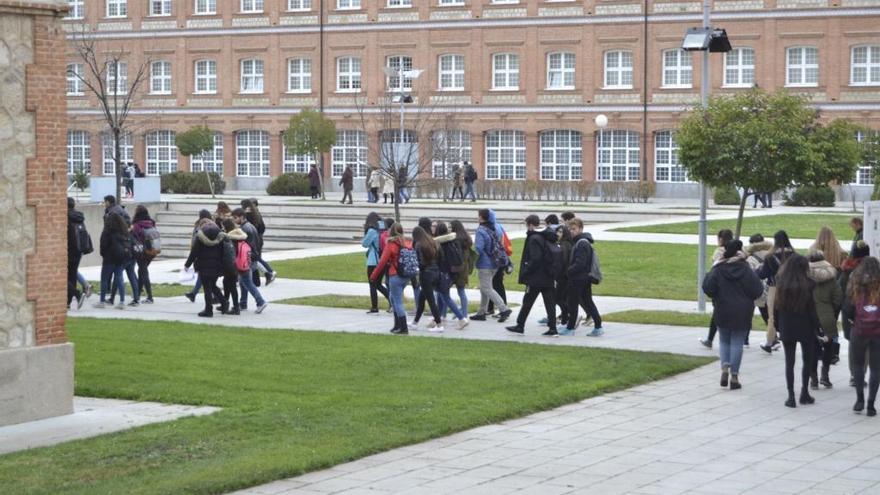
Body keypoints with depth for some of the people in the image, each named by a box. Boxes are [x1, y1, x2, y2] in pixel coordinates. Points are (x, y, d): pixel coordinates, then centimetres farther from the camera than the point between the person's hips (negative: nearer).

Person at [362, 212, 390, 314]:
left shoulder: (372, 231, -14)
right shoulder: (383, 230, 5)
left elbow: (365, 244, -8)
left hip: (373, 262, -7)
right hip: (383, 261, 7)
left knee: (373, 285, 3)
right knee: (378, 284, 19)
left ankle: (374, 308, 5)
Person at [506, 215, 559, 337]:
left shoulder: (534, 238, -15)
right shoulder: (549, 237, 11)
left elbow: (535, 259, -22)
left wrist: (525, 273, -13)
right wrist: (553, 273, 13)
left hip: (536, 277, -7)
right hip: (549, 277, 7)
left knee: (527, 302, 4)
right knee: (549, 303, 6)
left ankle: (520, 326, 13)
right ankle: (552, 328, 4)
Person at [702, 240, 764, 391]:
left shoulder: (717, 270, -7)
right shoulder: (746, 270, -7)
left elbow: (707, 288, -11)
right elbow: (757, 290, -7)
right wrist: (747, 299, 11)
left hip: (723, 312, 1)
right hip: (742, 313, -1)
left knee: (724, 341, 17)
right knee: (737, 343, 5)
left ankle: (725, 368, -4)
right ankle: (734, 377, 3)